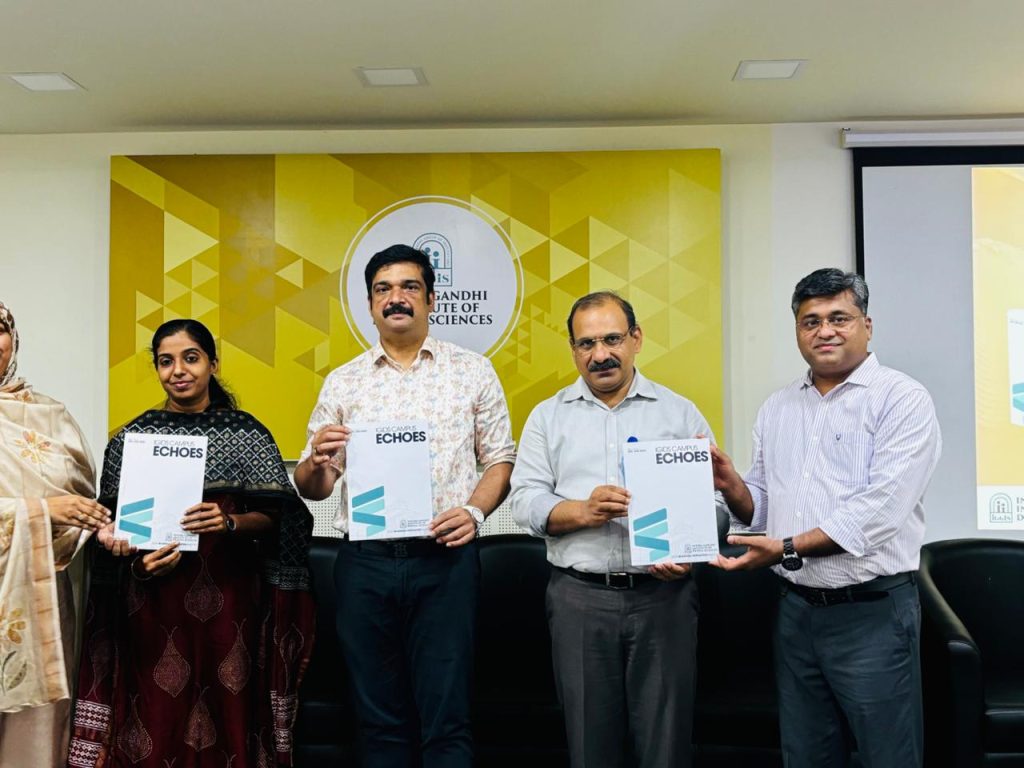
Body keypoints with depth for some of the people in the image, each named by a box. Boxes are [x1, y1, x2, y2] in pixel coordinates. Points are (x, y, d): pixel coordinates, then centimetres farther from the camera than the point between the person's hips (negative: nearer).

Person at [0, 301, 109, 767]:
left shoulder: (48, 415, 9)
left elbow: (83, 496, 7)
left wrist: (104, 528, -11)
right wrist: (41, 510, -17)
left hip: (40, 593, 2)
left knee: (38, 719, 5)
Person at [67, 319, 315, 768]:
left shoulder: (247, 433, 1)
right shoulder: (131, 437, 6)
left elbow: (272, 517, 0)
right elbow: (112, 523, 9)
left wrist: (230, 523, -19)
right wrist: (136, 560, -10)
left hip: (226, 594, -1)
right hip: (153, 596, 1)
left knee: (226, 711, 3)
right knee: (156, 717, 5)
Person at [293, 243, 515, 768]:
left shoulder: (472, 371, 6)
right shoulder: (342, 382, 10)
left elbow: (499, 459, 7)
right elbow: (311, 487, 11)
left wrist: (474, 510, -11)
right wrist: (316, 463, -12)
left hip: (445, 559, -2)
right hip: (364, 562, 2)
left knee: (446, 720, 1)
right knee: (379, 720, 11)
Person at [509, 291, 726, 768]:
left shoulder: (680, 412, 7)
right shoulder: (548, 416, 9)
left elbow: (711, 499, 3)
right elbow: (525, 500, 2)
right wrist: (582, 511, -14)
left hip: (664, 595, 0)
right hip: (579, 598, 1)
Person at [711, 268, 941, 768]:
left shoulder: (901, 400, -8)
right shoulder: (776, 409, 11)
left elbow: (880, 509, -19)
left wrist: (789, 548, -23)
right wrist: (731, 485, -7)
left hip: (873, 611, -5)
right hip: (796, 610, 6)